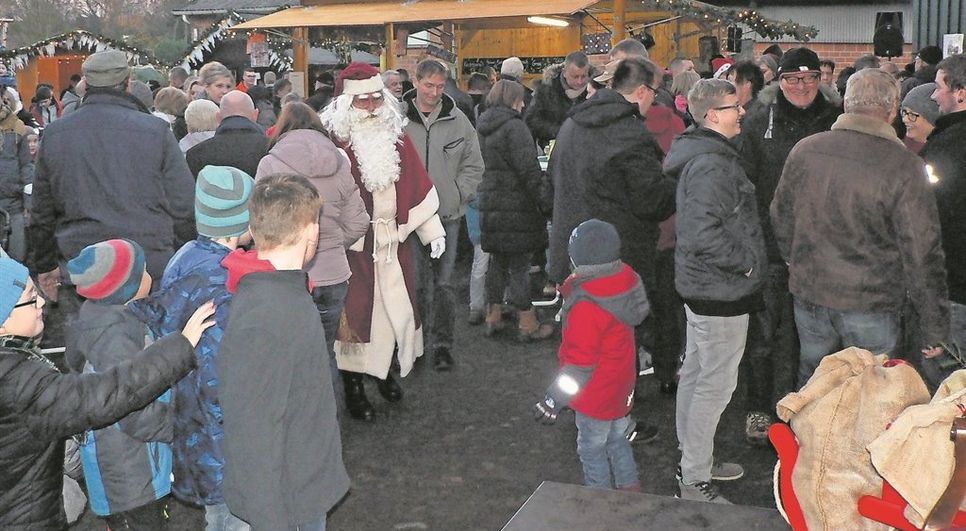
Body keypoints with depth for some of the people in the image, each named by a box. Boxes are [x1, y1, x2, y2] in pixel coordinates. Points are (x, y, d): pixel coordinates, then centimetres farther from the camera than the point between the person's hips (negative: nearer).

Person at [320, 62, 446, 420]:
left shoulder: (395, 136, 6)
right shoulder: (334, 140, -12)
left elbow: (417, 186, 9)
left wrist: (432, 231, 7)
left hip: (394, 240, 6)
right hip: (354, 245, -6)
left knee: (397, 305, 14)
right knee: (356, 309, 1)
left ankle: (385, 371, 35)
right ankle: (353, 387, 16)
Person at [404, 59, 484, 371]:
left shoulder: (457, 120, 6)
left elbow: (474, 166, 12)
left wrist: (457, 195, 2)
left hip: (448, 215, 2)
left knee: (443, 283, 5)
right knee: (415, 282, 3)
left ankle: (442, 344, 15)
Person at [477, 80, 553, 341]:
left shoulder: (484, 128, 12)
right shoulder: (514, 126, -14)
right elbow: (528, 169, -18)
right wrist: (543, 201, -13)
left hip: (490, 203, 8)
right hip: (516, 205, -8)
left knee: (497, 260, 16)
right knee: (519, 265, -2)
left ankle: (493, 316, 23)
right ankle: (527, 324, 6)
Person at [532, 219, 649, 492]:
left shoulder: (587, 306, -31)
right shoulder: (626, 280, -7)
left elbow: (580, 363, -27)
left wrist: (553, 400, -19)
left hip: (596, 397, -8)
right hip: (621, 387, 8)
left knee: (592, 449, 10)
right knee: (617, 440, 25)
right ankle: (630, 487, 39)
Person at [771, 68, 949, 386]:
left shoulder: (803, 151, -3)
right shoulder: (904, 168, -17)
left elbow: (781, 220, 9)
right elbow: (923, 254, -14)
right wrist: (935, 327, -4)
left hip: (808, 295, 4)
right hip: (870, 303, -4)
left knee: (811, 381, 21)